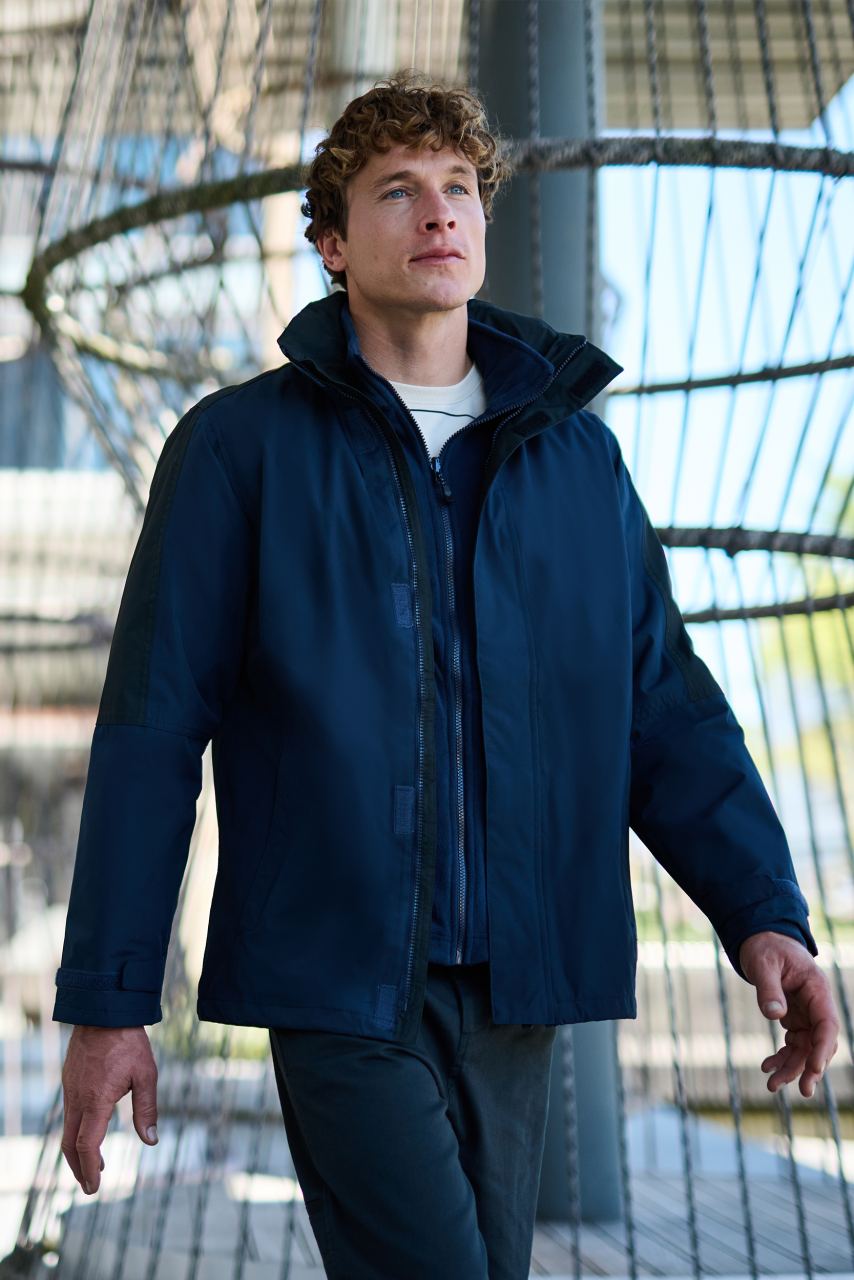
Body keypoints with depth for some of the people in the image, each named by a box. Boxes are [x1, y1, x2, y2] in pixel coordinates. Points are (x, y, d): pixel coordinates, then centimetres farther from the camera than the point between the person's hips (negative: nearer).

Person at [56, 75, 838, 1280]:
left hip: (514, 982, 4)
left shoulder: (579, 454, 10)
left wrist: (761, 909, -5)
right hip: (335, 983, -4)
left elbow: (664, 706, 9)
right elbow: (151, 730, -2)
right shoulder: (240, 446, 0)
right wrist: (107, 1001, -4)